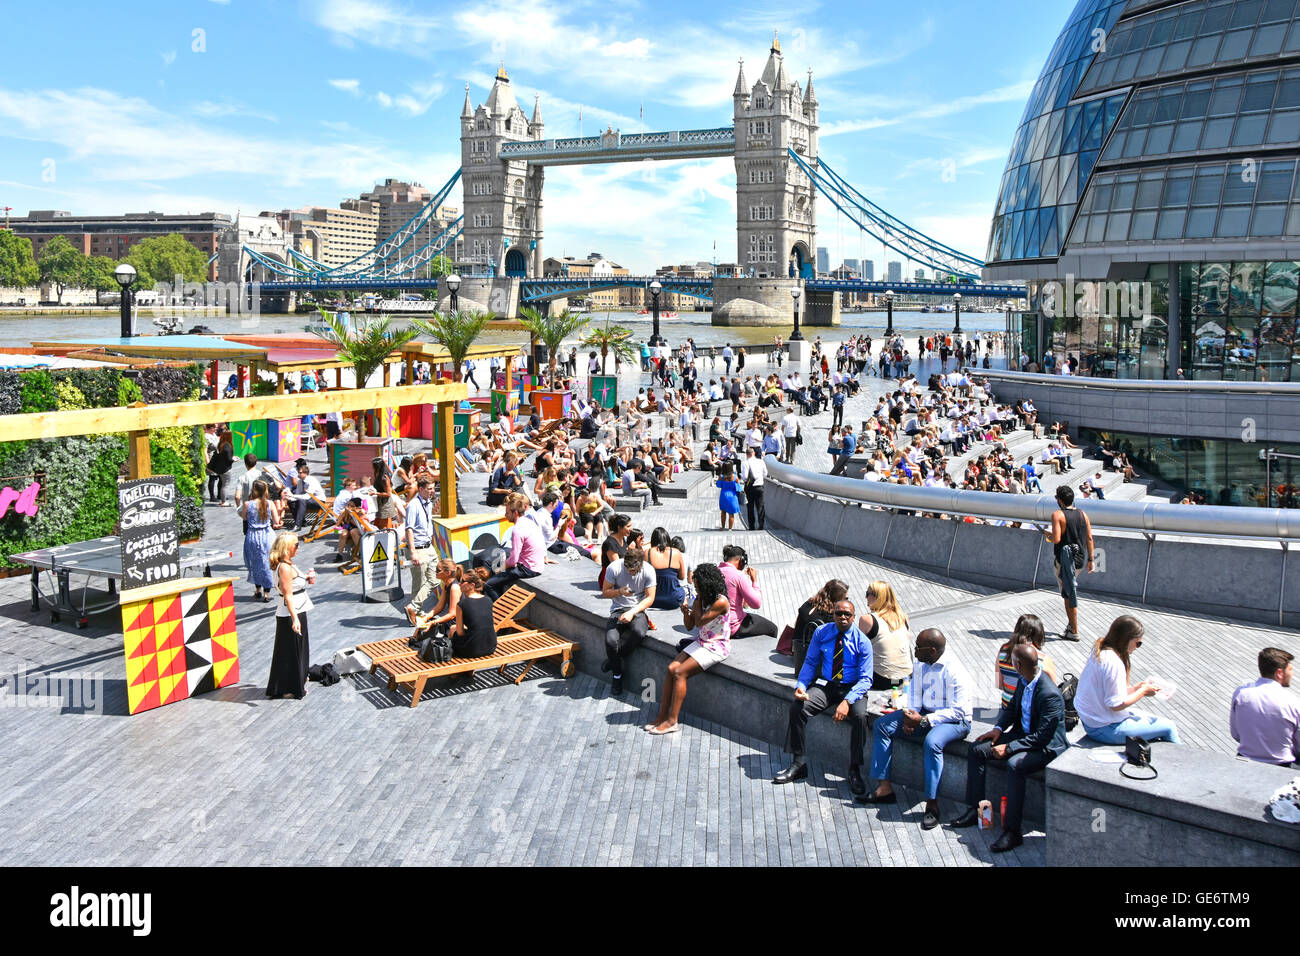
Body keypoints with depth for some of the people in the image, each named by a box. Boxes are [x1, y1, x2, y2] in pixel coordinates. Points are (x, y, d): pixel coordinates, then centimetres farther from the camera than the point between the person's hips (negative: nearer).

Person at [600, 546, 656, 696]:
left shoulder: (648, 571, -10)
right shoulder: (614, 568, -11)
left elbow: (650, 598, -6)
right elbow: (605, 592, 0)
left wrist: (632, 612, -19)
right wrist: (620, 591, -22)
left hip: (638, 609, 0)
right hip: (618, 609, 0)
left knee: (639, 633, -35)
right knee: (611, 640, -28)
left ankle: (613, 658, -8)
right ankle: (617, 675, -1)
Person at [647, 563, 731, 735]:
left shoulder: (720, 601, -18)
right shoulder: (701, 598, 7)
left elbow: (700, 621, -19)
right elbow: (690, 626, 10)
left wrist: (697, 603, -8)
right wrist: (686, 612, -10)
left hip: (716, 647, -8)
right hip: (701, 642, 8)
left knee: (680, 672, -20)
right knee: (671, 668, -10)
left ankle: (672, 721, -15)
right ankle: (663, 715, -6)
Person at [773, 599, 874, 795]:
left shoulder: (862, 641, -9)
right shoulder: (821, 633, 0)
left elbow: (866, 679, -12)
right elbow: (810, 662, 5)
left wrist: (847, 701, -28)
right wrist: (801, 685, -15)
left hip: (852, 688, -3)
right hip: (825, 685, 3)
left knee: (859, 716, -33)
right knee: (797, 707, -22)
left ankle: (855, 771, -16)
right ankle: (798, 764, -8)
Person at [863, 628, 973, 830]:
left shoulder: (954, 672, -22)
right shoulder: (920, 665, 0)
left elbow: (958, 711, -23)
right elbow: (915, 694, 11)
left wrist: (923, 721, -27)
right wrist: (910, 716, -9)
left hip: (955, 720, -8)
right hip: (924, 714, 8)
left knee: (932, 742, -38)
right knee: (882, 726, -3)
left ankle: (932, 805, -29)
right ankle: (884, 788, -5)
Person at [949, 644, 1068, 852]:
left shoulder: (1050, 694, -27)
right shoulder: (1024, 682, -1)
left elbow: (1042, 737, -27)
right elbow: (1011, 707, 17)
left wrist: (1009, 747, -27)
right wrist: (998, 728, 0)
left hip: (1047, 746, -9)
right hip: (1022, 735, 9)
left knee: (1016, 764, -37)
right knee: (976, 750, 0)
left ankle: (1012, 831, -29)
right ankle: (975, 810, 5)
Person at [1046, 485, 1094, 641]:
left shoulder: (1058, 514, -13)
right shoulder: (1082, 514, 5)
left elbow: (1056, 539, -21)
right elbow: (1089, 538, 5)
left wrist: (1047, 535, 1)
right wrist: (1090, 560, 10)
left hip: (1064, 557, -6)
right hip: (1080, 558, 6)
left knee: (1069, 594, -2)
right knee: (1070, 591, 24)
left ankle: (1074, 631, 1)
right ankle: (1071, 623, 24)